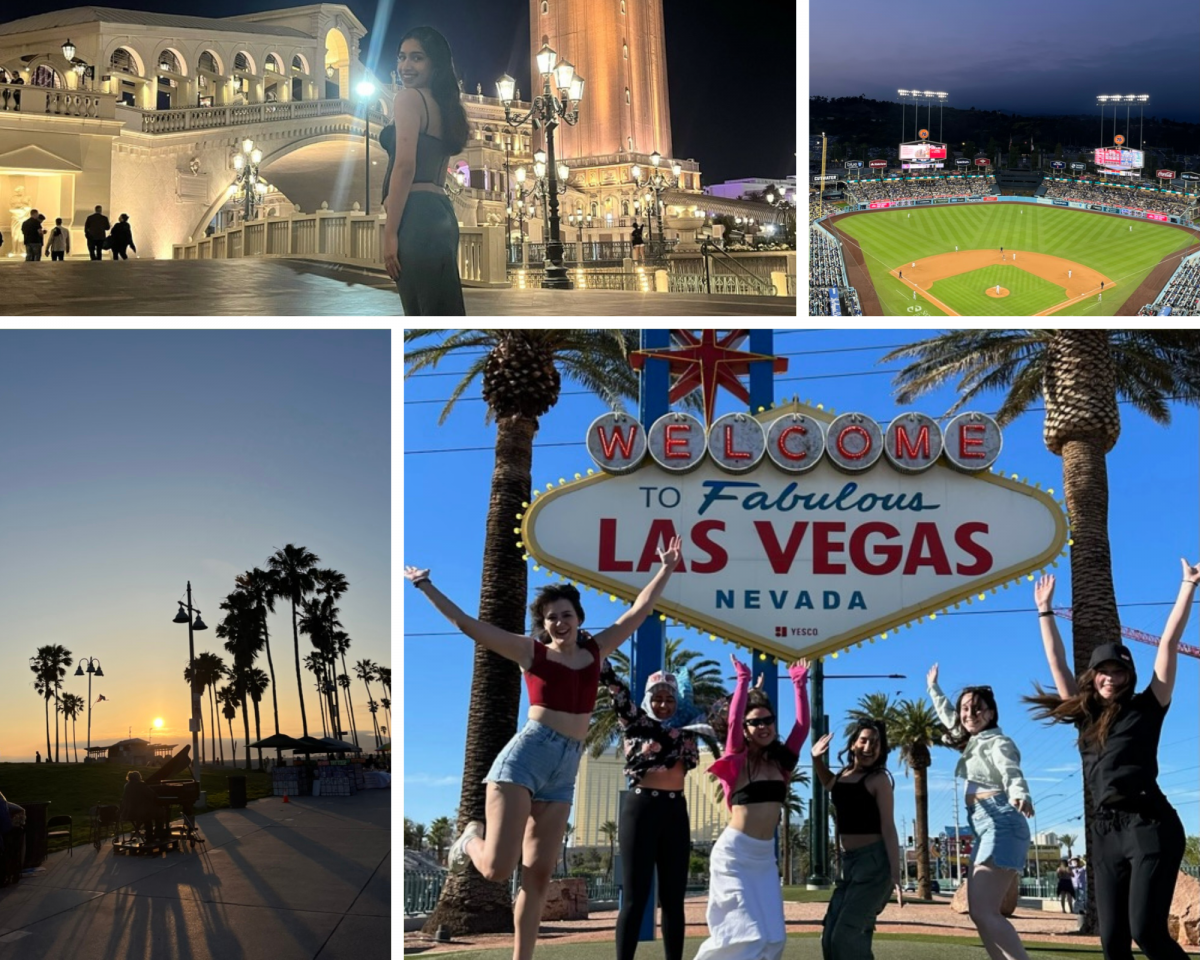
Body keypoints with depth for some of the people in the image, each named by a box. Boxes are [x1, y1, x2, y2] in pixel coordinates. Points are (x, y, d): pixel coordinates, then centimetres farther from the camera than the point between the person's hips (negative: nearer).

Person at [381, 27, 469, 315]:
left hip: (416, 217, -9)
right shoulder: (443, 105, 23)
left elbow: (405, 165, -13)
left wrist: (390, 232, -16)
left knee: (426, 321, -11)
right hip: (441, 214, 9)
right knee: (445, 318, 7)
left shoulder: (409, 97, -3)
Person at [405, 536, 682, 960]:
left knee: (537, 875, 3)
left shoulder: (596, 650, 14)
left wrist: (666, 569, 20)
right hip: (525, 756, -4)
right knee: (498, 868, -13)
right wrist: (425, 586, 2)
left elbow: (639, 610, 21)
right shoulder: (531, 651, 3)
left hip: (564, 771, 4)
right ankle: (473, 838, 21)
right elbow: (466, 623, 2)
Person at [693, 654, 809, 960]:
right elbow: (733, 720, -17)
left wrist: (799, 686, 6)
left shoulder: (781, 762, 9)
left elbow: (802, 726, 7)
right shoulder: (738, 760, -5)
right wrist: (743, 681, -15)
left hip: (765, 856, 6)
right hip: (735, 853, -6)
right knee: (746, 933, -12)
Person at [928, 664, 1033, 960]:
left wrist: (1020, 795, -47)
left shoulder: (997, 742, -4)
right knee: (979, 913, 2)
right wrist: (933, 687, 55)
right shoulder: (973, 742, 21)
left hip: (1001, 823, -10)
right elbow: (947, 716, 43)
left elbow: (1011, 770, -26)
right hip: (984, 828, 10)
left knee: (984, 912, -21)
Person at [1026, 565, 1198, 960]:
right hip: (1105, 832, 5)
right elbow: (1056, 661, 26)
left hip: (1149, 824, -5)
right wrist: (1045, 610, 31)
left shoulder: (1146, 708, 7)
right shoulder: (1084, 715, 18)